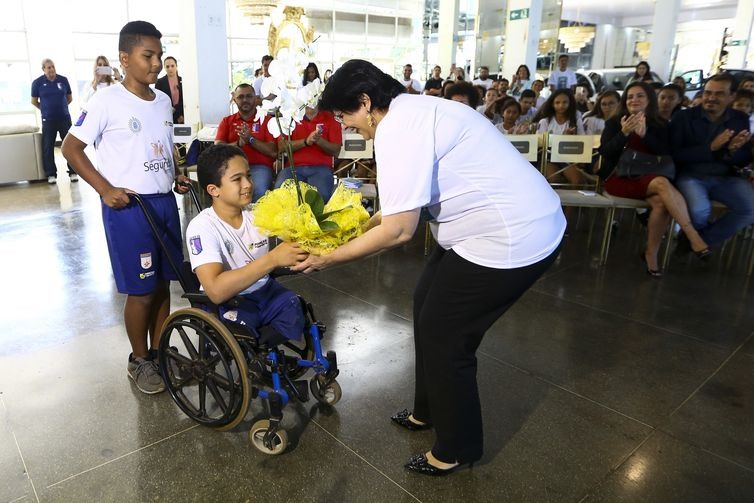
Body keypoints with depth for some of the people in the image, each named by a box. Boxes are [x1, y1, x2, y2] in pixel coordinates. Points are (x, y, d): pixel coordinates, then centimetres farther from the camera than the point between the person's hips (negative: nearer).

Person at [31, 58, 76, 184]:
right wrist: (46, 108, 13)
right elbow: (34, 101, 8)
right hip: (48, 120, -1)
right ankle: (51, 174, 9)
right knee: (48, 148, 2)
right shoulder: (37, 82, -2)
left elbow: (70, 98, 14)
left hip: (65, 118, 1)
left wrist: (60, 106, 14)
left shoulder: (63, 80, 2)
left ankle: (73, 172, 9)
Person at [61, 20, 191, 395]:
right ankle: (139, 361, 21)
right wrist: (105, 189, -15)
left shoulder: (163, 101, 10)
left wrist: (177, 176, 5)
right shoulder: (107, 100, -9)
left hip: (165, 202, 6)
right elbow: (72, 147, -6)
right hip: (128, 207, -6)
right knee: (141, 290, 1)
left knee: (163, 283, 13)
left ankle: (159, 351, 30)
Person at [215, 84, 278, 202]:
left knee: (259, 191, -33)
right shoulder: (227, 121, 18)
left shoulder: (266, 120, 10)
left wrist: (250, 139, -11)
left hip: (259, 167, -2)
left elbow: (273, 152, -1)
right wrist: (238, 143, -13)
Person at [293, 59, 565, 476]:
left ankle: (457, 449, 25)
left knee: (443, 337, 3)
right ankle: (429, 411, 40)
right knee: (428, 306, 20)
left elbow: (399, 230, -22)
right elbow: (410, 200, 19)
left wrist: (329, 258, -12)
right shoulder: (415, 110, 12)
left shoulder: (398, 130, -20)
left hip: (511, 238, -10)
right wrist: (365, 222, 20)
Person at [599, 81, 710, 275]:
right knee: (662, 183, -32)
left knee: (661, 202, -31)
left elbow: (666, 155, -1)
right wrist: (624, 133, -19)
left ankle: (651, 254, -15)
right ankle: (693, 236, -33)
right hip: (618, 177, -3)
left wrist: (645, 135, -15)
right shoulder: (614, 122, 7)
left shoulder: (660, 125, 12)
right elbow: (604, 153, -4)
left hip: (648, 178, 3)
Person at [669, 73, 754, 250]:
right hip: (690, 175, -4)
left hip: (726, 178, 4)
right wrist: (710, 147, -20)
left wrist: (733, 152, -15)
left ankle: (701, 240, 2)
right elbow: (674, 155, -10)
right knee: (699, 210, -34)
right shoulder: (683, 117, -2)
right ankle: (698, 236, 6)